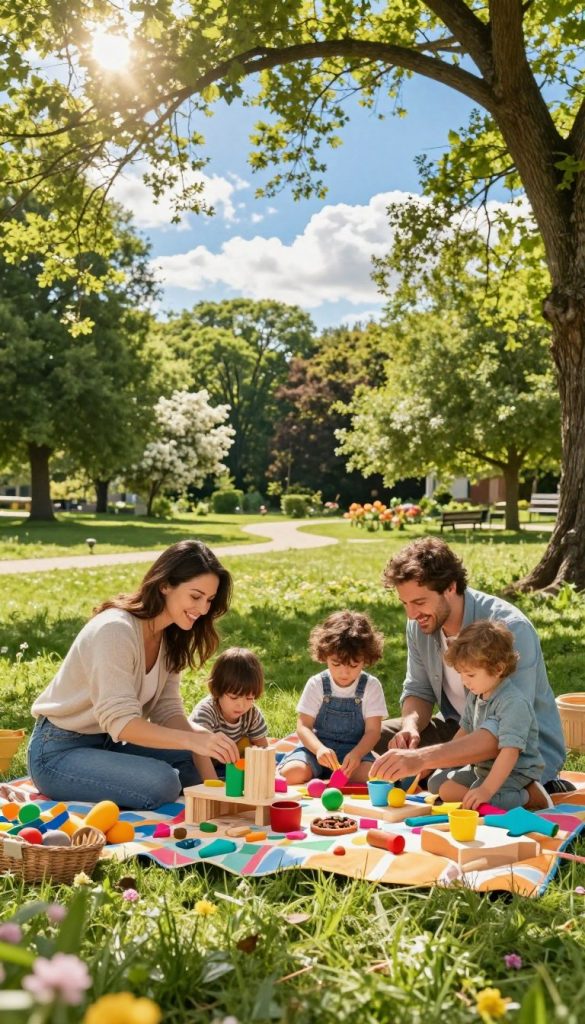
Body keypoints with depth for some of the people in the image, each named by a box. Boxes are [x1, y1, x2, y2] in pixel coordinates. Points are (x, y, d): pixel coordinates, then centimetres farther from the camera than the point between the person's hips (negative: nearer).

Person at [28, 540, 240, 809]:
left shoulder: (170, 636, 2)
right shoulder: (114, 630, -25)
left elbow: (167, 711, -2)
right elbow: (120, 721, -32)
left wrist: (204, 736, -23)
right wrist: (193, 740, -42)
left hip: (108, 744, 9)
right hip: (59, 752, -9)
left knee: (201, 762, -7)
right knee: (162, 782, -28)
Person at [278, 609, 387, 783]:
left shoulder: (371, 686, -2)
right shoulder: (317, 684, -2)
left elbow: (373, 730, -5)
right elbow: (303, 725, -6)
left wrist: (356, 754, -26)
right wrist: (319, 748, -28)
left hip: (355, 749, 1)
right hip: (318, 746, -1)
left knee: (370, 776, -31)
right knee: (291, 773, -29)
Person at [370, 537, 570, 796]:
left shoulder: (510, 629, -31)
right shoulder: (420, 625, -9)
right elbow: (418, 691, 4)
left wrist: (422, 758, -46)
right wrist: (411, 727, -21)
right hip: (463, 729, 6)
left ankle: (538, 792, -3)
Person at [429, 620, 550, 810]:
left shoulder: (513, 703, -24)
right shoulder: (474, 696, 5)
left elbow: (510, 753, -31)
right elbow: (465, 731, 20)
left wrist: (487, 789, -36)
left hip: (515, 772, -10)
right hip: (482, 767, 10)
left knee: (476, 802, -33)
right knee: (437, 783, 3)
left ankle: (529, 797, -9)